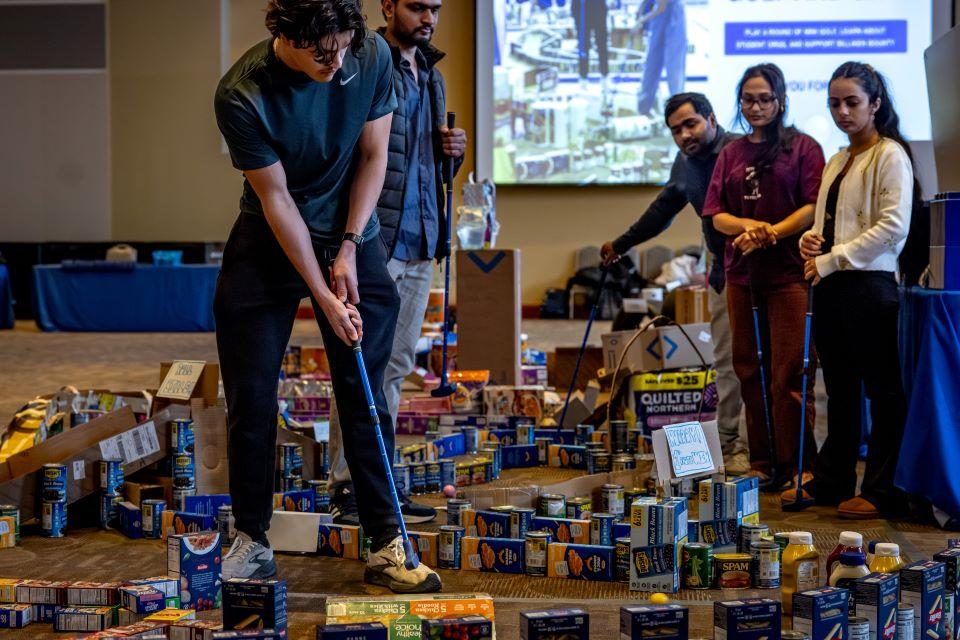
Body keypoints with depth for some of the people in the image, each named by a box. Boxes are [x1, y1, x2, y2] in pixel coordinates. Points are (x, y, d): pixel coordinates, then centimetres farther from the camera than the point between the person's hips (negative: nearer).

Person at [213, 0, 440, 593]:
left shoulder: (372, 55, -14)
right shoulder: (241, 94, -22)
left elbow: (373, 156, -3)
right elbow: (276, 198, -18)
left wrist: (348, 247, -11)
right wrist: (324, 297, -19)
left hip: (352, 236, 2)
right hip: (267, 244, -1)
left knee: (366, 397, 0)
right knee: (251, 399, 1)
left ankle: (386, 544, 5)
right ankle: (253, 541, 15)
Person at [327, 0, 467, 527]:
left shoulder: (431, 75, 19)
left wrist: (453, 152, 5)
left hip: (419, 245, 8)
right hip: (373, 241, -8)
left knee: (395, 366, 11)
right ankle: (347, 487, 1)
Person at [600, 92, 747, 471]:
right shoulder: (685, 163, 14)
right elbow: (662, 211, 30)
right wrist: (621, 245, 37)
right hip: (725, 272, 7)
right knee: (728, 361, 6)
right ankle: (730, 445, 10)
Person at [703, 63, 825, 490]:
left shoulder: (803, 147, 3)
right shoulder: (731, 154, 17)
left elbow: (813, 207, -6)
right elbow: (717, 215, 11)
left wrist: (770, 233, -16)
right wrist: (748, 225, -9)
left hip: (789, 272, -5)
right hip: (742, 274, 5)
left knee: (789, 375, -8)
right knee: (750, 371, 7)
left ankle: (796, 467, -2)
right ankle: (762, 463, 15)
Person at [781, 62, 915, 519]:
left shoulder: (890, 156, -6)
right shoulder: (838, 161, 19)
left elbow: (893, 226, -16)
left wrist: (831, 259, -15)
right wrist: (811, 240, 5)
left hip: (869, 284, -8)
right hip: (831, 287, 8)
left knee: (882, 391, -1)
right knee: (840, 390, 15)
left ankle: (881, 493, 5)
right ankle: (831, 481, 23)